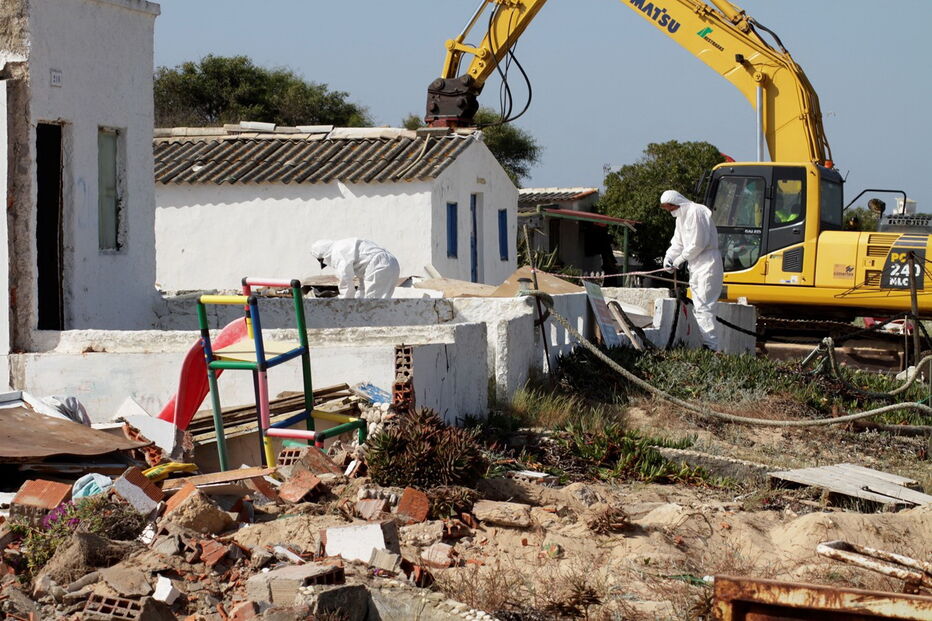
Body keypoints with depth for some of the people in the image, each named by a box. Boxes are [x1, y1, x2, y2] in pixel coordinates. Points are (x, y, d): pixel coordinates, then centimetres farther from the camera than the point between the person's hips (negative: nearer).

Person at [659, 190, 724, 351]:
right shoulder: (681, 217, 17)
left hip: (707, 263, -10)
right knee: (698, 307, 9)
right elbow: (678, 243, 17)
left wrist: (680, 259, -10)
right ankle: (706, 343, 12)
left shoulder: (696, 212, -14)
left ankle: (712, 346, -18)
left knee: (703, 306, -15)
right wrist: (668, 257, -1)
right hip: (695, 265, 10)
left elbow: (698, 243, -19)